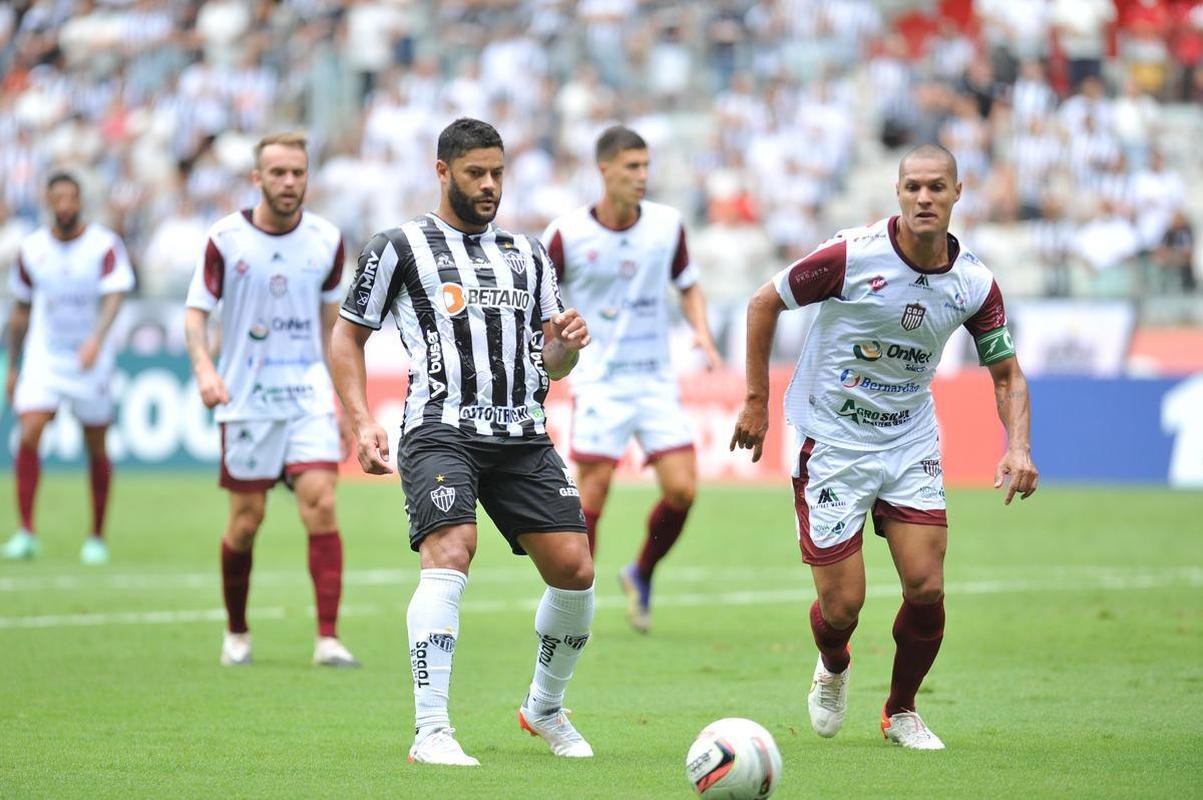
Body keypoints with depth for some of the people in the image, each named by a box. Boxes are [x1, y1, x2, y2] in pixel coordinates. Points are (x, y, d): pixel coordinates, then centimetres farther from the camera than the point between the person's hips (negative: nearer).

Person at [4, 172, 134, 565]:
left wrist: (97, 338, -39)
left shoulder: (105, 245, -8)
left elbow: (114, 296, -21)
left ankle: (97, 538, 18)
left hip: (90, 360, -2)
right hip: (43, 358, 2)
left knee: (96, 448, 5)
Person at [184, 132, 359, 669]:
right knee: (246, 520, 2)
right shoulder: (225, 240, -5)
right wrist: (204, 368, -21)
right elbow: (195, 312, -2)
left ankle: (328, 638, -13)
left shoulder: (327, 240, 4)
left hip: (309, 397, 2)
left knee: (320, 505, -13)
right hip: (246, 400, -1)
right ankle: (236, 633, 23)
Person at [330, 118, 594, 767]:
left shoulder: (527, 254, 19)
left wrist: (565, 344, -2)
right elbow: (347, 335, 8)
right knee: (450, 554, -26)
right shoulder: (399, 248, 5)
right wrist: (361, 423, -5)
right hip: (442, 430, -5)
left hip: (523, 434, 5)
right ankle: (430, 732, -26)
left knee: (574, 569, -4)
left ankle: (545, 709, 21)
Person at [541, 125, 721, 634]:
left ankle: (641, 575, 19)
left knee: (682, 489, -7)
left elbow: (688, 285, 17)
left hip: (656, 381, 3)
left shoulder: (667, 225, 2)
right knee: (591, 496, -9)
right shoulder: (568, 234, -8)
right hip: (599, 382, -3)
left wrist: (701, 333, 1)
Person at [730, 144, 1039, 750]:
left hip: (911, 446, 3)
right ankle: (832, 670, 34)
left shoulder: (974, 285, -6)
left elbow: (1007, 374, 5)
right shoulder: (853, 256, -18)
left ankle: (901, 712, 19)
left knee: (926, 589, -8)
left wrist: (1017, 447, -13)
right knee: (842, 605, -4)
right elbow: (764, 302, -5)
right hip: (831, 444, -3)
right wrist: (756, 402, -4)